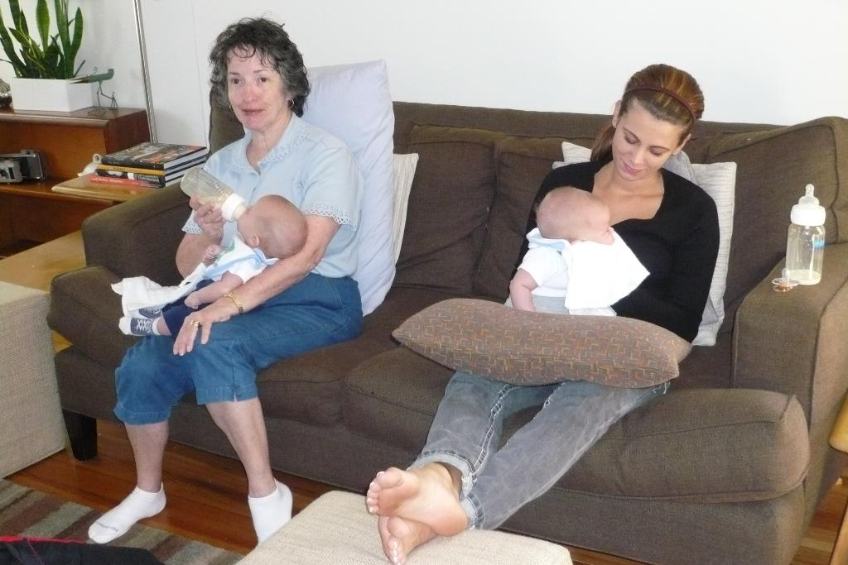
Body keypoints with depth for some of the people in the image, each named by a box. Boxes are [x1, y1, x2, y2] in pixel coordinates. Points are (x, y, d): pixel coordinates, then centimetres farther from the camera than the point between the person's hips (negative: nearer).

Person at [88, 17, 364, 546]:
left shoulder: (324, 154, -6)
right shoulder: (220, 164, 14)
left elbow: (307, 253, -20)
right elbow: (189, 265, 12)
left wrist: (229, 304, -32)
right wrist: (208, 234, -12)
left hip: (317, 300, -6)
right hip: (236, 295, 6)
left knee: (214, 344, -33)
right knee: (142, 363, -16)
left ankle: (266, 495, -19)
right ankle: (147, 491, 11)